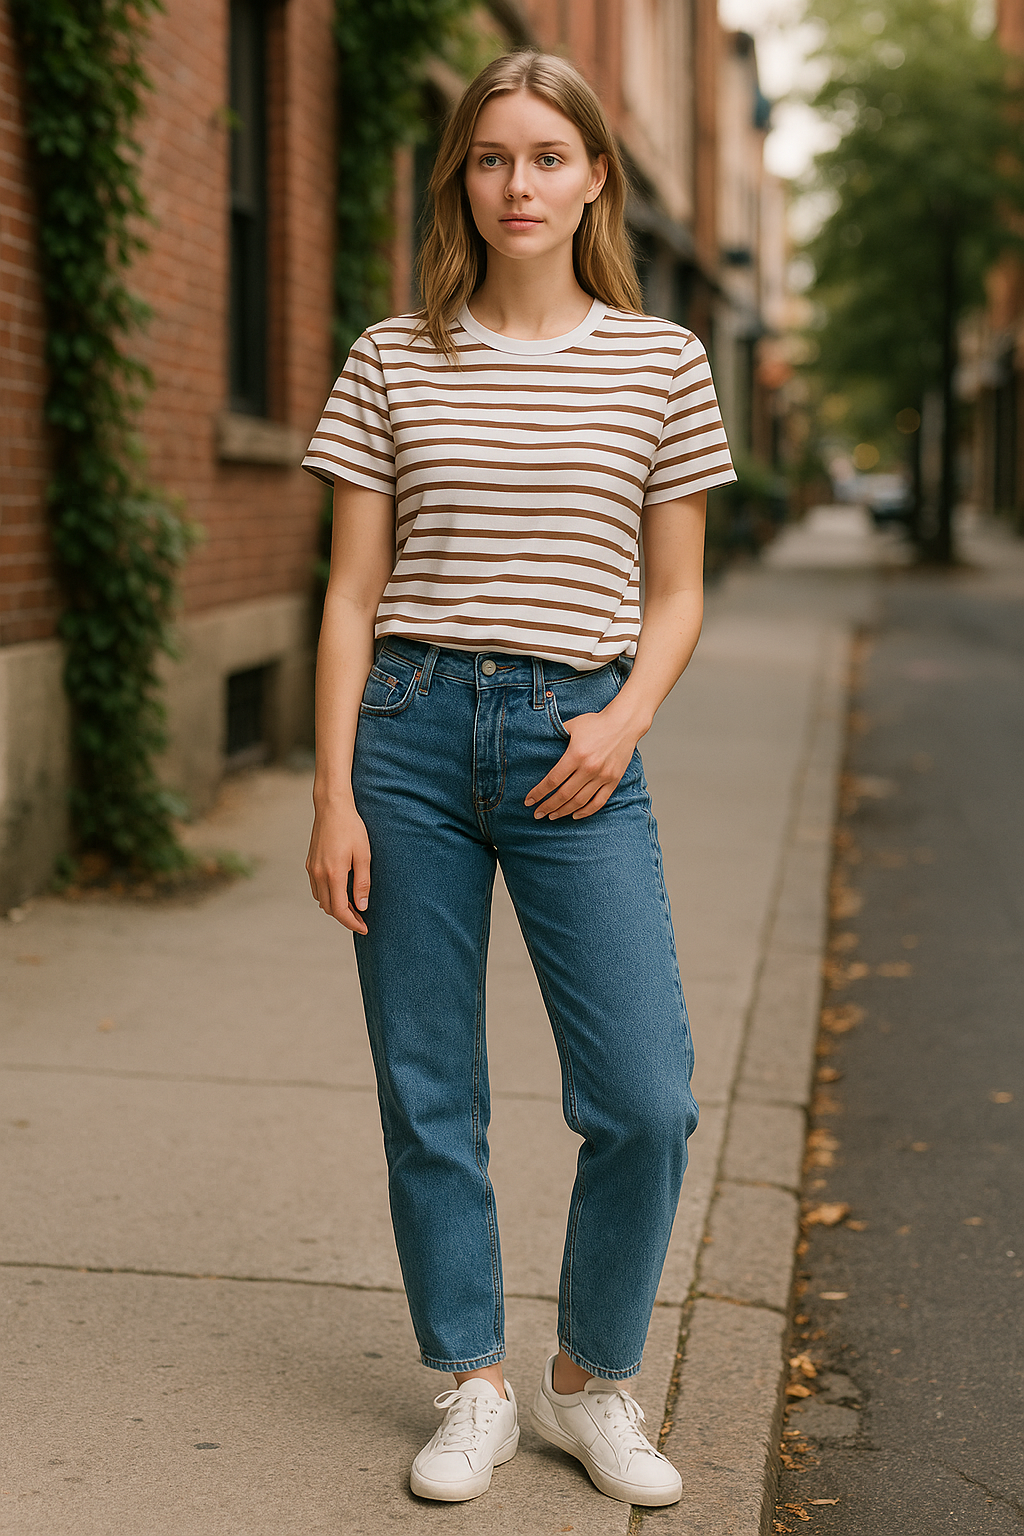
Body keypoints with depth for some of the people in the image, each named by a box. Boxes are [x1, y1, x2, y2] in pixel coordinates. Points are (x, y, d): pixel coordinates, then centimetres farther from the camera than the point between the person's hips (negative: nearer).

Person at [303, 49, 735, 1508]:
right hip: (413, 732, 1)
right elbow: (352, 595, 6)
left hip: (576, 743, 0)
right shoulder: (394, 361, 6)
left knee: (647, 1100, -5)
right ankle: (474, 1387, 23)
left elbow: (675, 593, 11)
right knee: (428, 1098, 5)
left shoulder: (661, 361, 7)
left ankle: (593, 1384, 18)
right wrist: (334, 796, 0)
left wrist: (626, 721, -7)